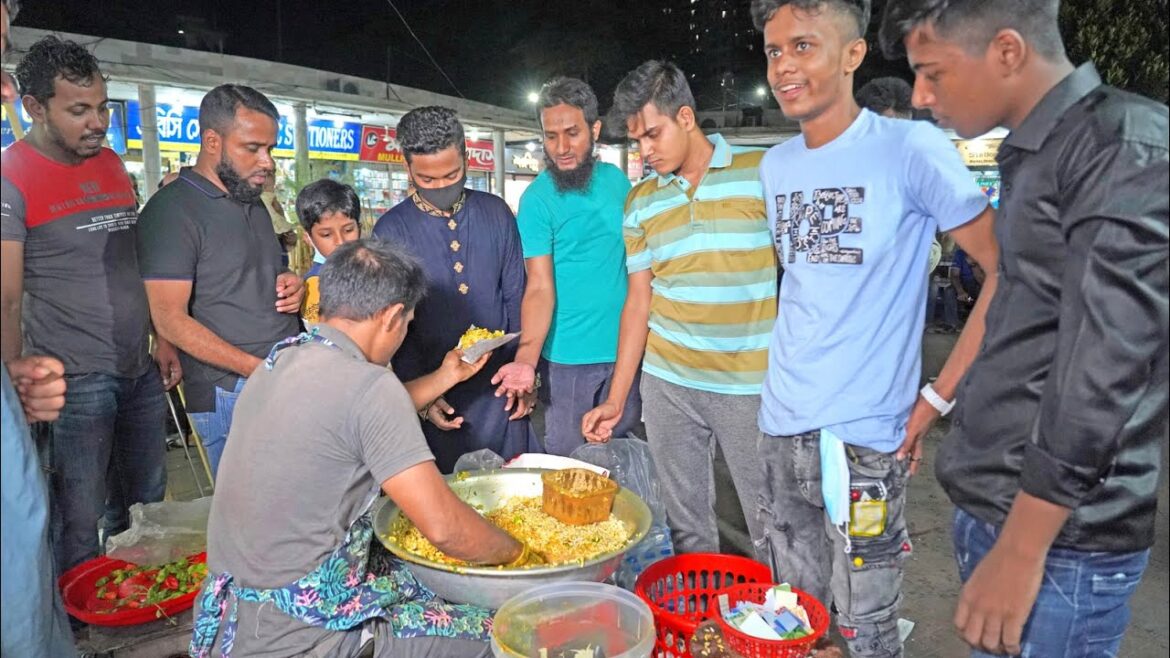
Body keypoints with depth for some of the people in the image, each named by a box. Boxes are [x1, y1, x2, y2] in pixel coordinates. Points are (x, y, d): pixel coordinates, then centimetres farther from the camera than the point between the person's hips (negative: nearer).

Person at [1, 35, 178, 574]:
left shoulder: (113, 165, 10)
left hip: (140, 371, 7)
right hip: (73, 381, -7)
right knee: (78, 526, 1)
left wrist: (162, 339, 13)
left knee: (144, 508, 17)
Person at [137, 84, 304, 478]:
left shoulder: (253, 203, 16)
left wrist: (291, 285, 3)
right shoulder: (172, 210, -10)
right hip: (230, 394, -7)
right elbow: (170, 320, -15)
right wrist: (259, 368, -22)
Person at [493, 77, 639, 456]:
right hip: (567, 357, -4)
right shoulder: (537, 199, -12)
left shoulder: (617, 180, 3)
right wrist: (526, 358, -30)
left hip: (625, 349, 5)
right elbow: (540, 287, -17)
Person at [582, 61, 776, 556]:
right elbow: (639, 299, 9)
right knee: (685, 525, 12)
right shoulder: (641, 201, 7)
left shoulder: (761, 172, -4)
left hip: (751, 384, -3)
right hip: (667, 384, 3)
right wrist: (616, 398, 5)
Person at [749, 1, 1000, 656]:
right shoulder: (775, 165, 9)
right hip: (781, 427, 6)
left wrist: (940, 395, -12)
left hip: (862, 435, -5)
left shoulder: (911, 147, -10)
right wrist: (790, 378, 13)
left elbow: (1007, 271, -9)